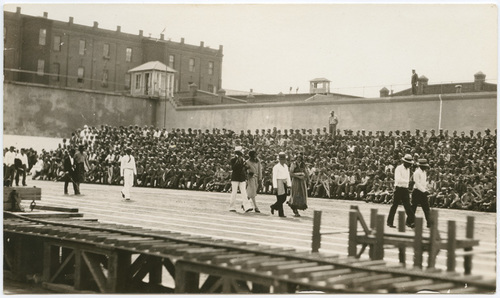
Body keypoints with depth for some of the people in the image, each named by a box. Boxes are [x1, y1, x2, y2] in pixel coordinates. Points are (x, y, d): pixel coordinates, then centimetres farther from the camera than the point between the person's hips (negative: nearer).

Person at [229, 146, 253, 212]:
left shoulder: (242, 160, 14)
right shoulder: (233, 160, -2)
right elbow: (233, 168, -17)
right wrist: (238, 161, -19)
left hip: (242, 179, 4)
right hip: (235, 179, -4)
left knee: (244, 193, -4)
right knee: (234, 193, 0)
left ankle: (247, 207, -13)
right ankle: (232, 208, 8)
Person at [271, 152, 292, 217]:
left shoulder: (286, 166, 11)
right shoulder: (276, 167, -11)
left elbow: (288, 176, 14)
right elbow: (274, 177, -14)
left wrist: (289, 184, 10)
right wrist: (275, 187, -18)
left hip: (284, 183, 8)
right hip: (279, 183, -8)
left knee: (284, 199, 10)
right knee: (280, 199, -2)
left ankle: (273, 206, 31)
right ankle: (281, 213, 7)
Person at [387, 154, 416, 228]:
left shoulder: (408, 169, 13)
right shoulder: (398, 168, -12)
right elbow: (398, 179, -25)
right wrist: (408, 181, -30)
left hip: (405, 189, 7)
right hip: (399, 189, -7)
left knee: (408, 206, -1)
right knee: (394, 206, 0)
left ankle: (410, 221, -3)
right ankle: (390, 222, 8)